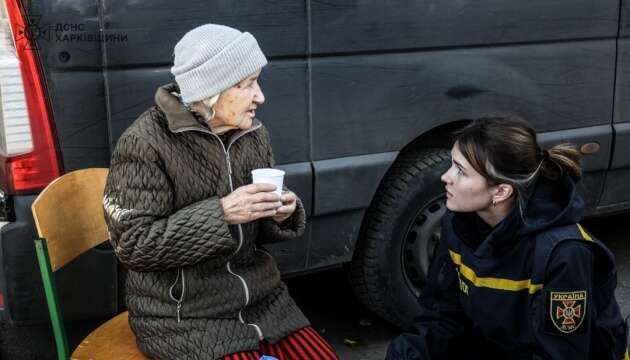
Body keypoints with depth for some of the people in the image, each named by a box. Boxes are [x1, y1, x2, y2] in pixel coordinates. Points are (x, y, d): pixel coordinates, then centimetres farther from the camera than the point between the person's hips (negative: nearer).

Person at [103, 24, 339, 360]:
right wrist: (221, 214, -26)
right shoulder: (145, 143, -15)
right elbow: (133, 244, -17)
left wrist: (281, 215, -11)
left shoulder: (253, 133, 3)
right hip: (183, 319, -5)